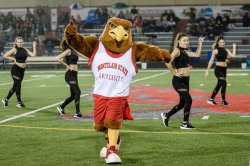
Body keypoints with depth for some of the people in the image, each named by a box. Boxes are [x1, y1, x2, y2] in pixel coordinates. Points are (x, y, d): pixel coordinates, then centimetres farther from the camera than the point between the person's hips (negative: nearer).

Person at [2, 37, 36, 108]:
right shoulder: (14, 50, -6)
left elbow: (33, 55, -2)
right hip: (15, 69, -6)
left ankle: (6, 100, 23)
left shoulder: (25, 50, 8)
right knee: (18, 85, -6)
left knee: (15, 86, 11)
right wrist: (13, 59, -10)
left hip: (22, 70, 6)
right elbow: (5, 56, -7)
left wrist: (34, 46, -2)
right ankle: (19, 102, 4)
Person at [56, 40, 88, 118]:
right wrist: (67, 65, -13)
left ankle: (61, 107, 32)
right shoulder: (68, 51, -8)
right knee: (77, 92, -16)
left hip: (74, 75, 9)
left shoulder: (74, 51, 17)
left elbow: (84, 56, 23)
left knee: (73, 95, 14)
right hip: (70, 74, -9)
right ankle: (77, 113, -13)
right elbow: (58, 58, -18)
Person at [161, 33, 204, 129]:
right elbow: (168, 62, -22)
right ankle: (185, 123, -4)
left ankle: (166, 115, 30)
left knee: (182, 102, 13)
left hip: (185, 80, 9)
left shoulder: (185, 52, 14)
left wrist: (200, 43, 20)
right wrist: (174, 73, -16)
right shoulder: (177, 50, -11)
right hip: (178, 80, -9)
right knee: (188, 100, -13)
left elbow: (197, 54, 23)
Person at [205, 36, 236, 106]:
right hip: (218, 69, -6)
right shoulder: (215, 51, -3)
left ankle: (211, 99, 24)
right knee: (224, 83, -17)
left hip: (224, 69, 6)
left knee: (219, 84, 11)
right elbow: (211, 61, -1)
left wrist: (234, 47, -1)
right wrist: (207, 70, -3)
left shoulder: (226, 50, 9)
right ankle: (223, 100, -8)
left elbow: (233, 55, -5)